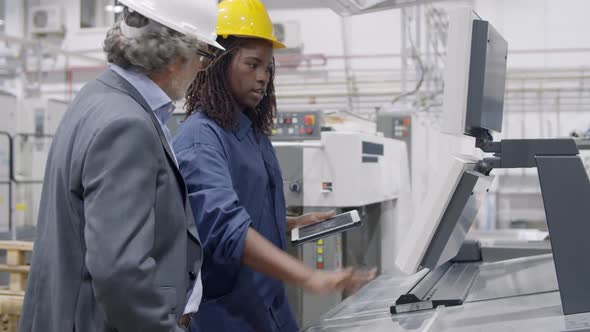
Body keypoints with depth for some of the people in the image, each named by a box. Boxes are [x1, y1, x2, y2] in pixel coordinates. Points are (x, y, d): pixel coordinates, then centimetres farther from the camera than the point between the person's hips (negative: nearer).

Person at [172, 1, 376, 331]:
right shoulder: (200, 139, -19)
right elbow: (225, 226, -32)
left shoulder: (252, 132, 8)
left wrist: (292, 223, 8)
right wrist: (310, 277, -40)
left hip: (269, 303, 8)